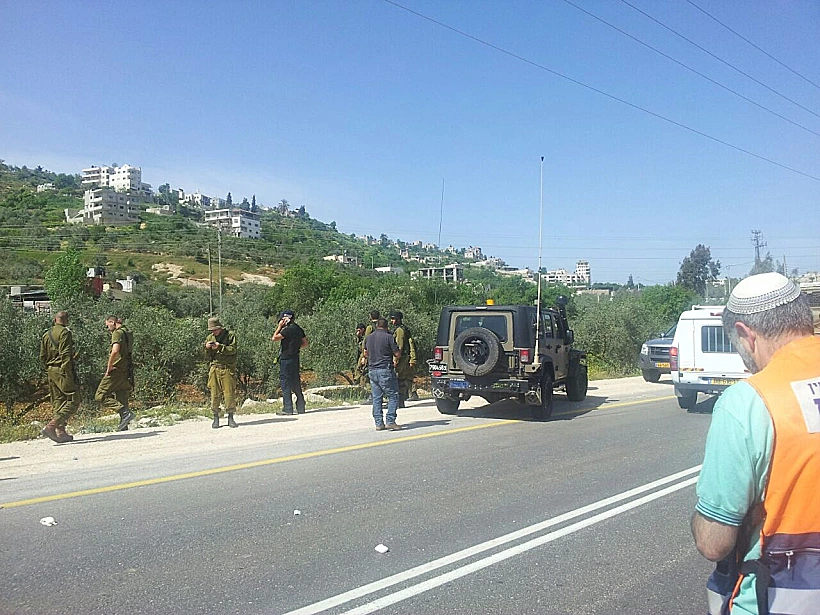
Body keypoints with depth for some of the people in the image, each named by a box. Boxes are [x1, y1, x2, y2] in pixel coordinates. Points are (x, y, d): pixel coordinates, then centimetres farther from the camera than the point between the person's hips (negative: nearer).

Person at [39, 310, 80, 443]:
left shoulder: (46, 335, 14)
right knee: (73, 401, -7)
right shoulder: (65, 333, -9)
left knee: (58, 402, 13)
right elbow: (66, 355, -17)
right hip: (64, 371, -8)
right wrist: (69, 373, -19)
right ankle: (51, 427, -18)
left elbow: (42, 357, 14)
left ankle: (61, 432, 12)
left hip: (51, 371, 8)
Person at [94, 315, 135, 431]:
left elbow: (115, 351, -24)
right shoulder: (128, 333, 18)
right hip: (126, 371, 9)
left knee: (100, 397, -5)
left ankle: (125, 413, -18)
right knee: (121, 399, 11)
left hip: (116, 370, -9)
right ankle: (123, 427, 8)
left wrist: (109, 368, -18)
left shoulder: (117, 333, -11)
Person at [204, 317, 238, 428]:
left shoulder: (230, 335, 1)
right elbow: (207, 356, 14)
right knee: (215, 394, 1)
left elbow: (232, 350, -10)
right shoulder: (209, 338, 14)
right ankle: (216, 418, 9)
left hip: (228, 368, -3)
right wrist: (207, 348, -7)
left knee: (229, 393, -4)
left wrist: (219, 347, -19)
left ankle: (230, 418, 5)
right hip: (214, 368, 3)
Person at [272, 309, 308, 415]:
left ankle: (288, 408, -4)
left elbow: (274, 338, -13)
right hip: (295, 358, 8)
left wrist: (279, 326, -6)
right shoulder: (299, 329, 11)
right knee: (296, 383, 13)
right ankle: (301, 408, 15)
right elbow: (305, 343, 18)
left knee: (285, 382, -3)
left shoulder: (288, 329, -15)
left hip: (286, 359, -8)